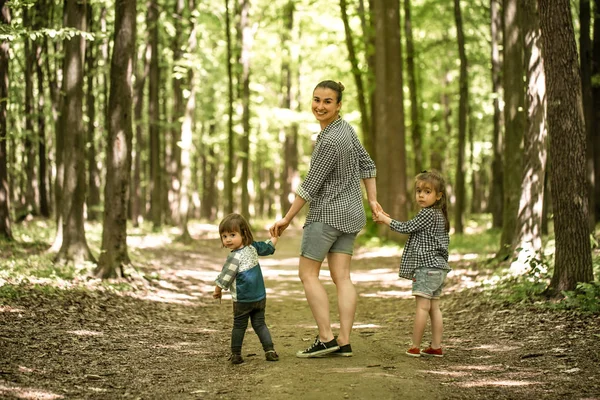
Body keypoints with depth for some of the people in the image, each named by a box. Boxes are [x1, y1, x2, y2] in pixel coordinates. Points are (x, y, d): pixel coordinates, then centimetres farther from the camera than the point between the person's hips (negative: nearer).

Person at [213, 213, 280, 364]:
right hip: (260, 297, 7)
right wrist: (275, 237, 39)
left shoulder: (235, 257, -19)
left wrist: (217, 290, 5)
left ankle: (236, 354, 11)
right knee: (259, 324, 12)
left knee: (239, 326, 6)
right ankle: (270, 350, 2)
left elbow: (225, 277, -12)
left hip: (242, 300, -6)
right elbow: (268, 247, 21)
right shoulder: (253, 247, 2)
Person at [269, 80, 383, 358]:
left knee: (308, 273, 2)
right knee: (342, 277, 6)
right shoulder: (345, 127, 2)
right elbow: (366, 164, 10)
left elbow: (311, 184, -18)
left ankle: (326, 338, -2)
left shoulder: (330, 141, -23)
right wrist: (373, 200, 14)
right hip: (350, 212, 8)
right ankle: (344, 342, 5)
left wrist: (287, 219, -10)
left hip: (327, 212, -8)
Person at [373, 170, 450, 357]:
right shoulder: (439, 215, 17)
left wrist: (385, 219, 2)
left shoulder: (428, 214, -13)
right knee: (434, 307, 10)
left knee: (422, 306, -9)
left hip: (427, 267, -10)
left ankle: (415, 347, -7)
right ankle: (436, 347, 12)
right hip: (438, 267, 10)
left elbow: (406, 228, -8)